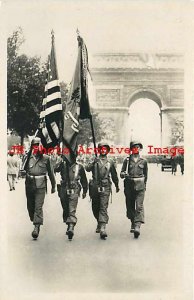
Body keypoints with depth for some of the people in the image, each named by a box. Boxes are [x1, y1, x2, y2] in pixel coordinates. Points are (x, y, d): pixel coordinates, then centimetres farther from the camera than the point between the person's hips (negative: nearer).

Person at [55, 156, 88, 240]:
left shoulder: (79, 167, 4)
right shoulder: (63, 165, 6)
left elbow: (84, 180, 13)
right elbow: (55, 169, -14)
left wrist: (84, 191, 15)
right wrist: (61, 160, -19)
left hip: (74, 192, -3)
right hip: (64, 191, 3)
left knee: (72, 211, -13)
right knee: (65, 210, 14)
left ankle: (71, 228, -22)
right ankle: (69, 226, 29)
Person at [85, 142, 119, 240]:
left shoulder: (110, 162, 10)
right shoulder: (94, 160, 8)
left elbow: (114, 175, 20)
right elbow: (87, 169, -7)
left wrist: (117, 186, 28)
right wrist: (93, 162, -24)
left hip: (105, 187, -2)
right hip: (95, 187, 2)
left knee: (103, 207, -12)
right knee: (95, 208, 12)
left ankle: (102, 228, -18)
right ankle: (99, 222, 35)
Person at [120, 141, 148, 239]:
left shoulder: (143, 161, 7)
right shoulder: (127, 160, 5)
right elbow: (121, 173, 4)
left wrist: (144, 185, 21)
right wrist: (124, 174, -18)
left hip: (140, 186, -1)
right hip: (129, 186, 1)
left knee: (139, 206, -13)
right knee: (130, 206, 7)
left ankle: (137, 226, -21)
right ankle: (133, 223, 26)